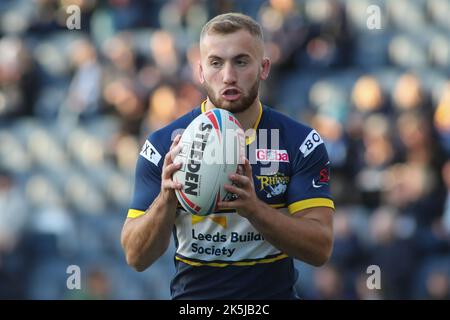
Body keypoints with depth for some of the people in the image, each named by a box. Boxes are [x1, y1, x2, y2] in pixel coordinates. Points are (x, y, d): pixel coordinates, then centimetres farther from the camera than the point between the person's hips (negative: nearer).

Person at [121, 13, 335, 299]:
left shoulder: (302, 142, -1)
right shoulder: (164, 145, -1)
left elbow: (320, 248, -8)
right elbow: (136, 257, -2)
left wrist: (253, 208, -23)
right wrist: (166, 200, -20)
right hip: (192, 296, -1)